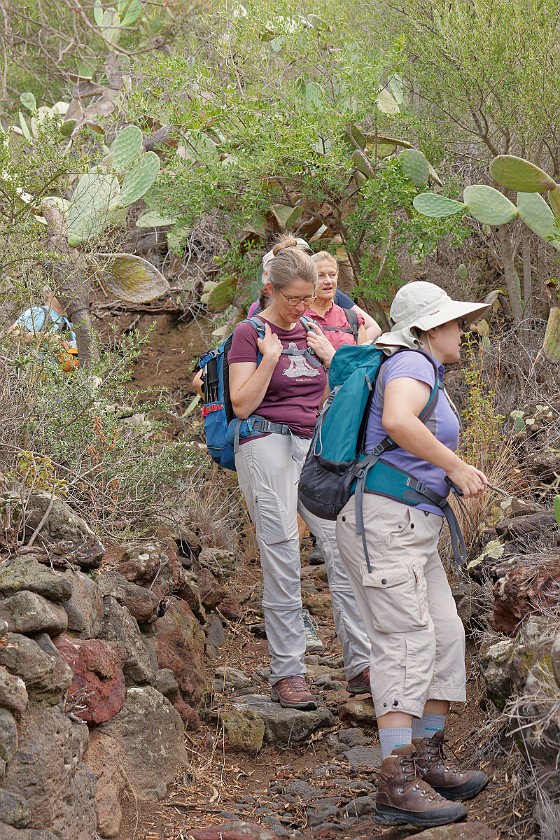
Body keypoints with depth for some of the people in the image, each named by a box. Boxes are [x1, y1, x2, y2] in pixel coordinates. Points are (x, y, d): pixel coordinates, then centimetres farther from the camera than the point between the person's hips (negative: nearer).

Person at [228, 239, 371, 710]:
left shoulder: (313, 333, 16)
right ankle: (288, 673, -2)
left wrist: (329, 356, 2)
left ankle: (361, 665, -2)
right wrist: (269, 357, -15)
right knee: (282, 560, -7)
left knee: (344, 548, -5)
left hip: (315, 446, 5)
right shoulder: (250, 334, 0)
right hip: (267, 446, -5)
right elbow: (242, 404, -7)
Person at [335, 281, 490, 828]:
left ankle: (429, 762, 16)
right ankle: (396, 787, -18)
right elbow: (397, 421, -32)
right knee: (406, 644, -15)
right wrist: (456, 466, -24)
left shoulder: (420, 370, 20)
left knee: (445, 638, 9)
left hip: (411, 530, 10)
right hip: (382, 518, -10)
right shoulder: (412, 364, -11)